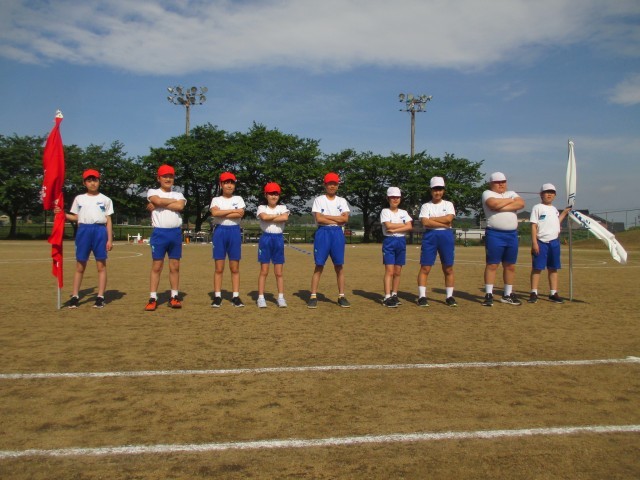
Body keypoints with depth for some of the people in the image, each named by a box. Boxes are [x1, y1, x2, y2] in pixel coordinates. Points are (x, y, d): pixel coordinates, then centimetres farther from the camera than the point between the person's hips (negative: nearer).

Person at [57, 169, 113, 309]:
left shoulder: (105, 200, 8)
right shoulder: (79, 199, 14)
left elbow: (108, 220, 5)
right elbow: (76, 217, 15)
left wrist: (110, 239, -2)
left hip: (100, 231, -2)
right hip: (83, 231, 2)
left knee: (101, 265, 0)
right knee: (80, 266, 3)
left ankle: (100, 297, 4)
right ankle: (75, 296, 8)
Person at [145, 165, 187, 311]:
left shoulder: (178, 194, 13)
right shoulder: (153, 192, 7)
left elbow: (180, 206, -10)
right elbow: (158, 200, -17)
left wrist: (158, 205, -11)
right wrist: (175, 201, -3)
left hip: (176, 233, 3)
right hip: (159, 233, -3)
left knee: (175, 266, 6)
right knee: (156, 266, -1)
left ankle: (174, 297, 13)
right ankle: (153, 298, 2)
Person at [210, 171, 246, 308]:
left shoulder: (238, 199, 9)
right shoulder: (216, 199, 6)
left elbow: (241, 214, -10)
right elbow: (215, 213, -15)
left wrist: (222, 214, -10)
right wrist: (232, 211, -10)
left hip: (234, 232, 1)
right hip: (220, 231, -1)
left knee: (235, 268, 3)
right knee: (219, 268, 1)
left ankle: (236, 297, 7)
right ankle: (217, 297, 6)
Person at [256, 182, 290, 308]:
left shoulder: (283, 207, 8)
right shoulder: (262, 208, 3)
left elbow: (285, 217, -14)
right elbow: (264, 217, -20)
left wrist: (270, 218, -12)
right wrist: (278, 216, -8)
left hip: (278, 238, 2)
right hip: (266, 238, -1)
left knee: (279, 272, 5)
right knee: (264, 271, 0)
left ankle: (281, 298, 10)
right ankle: (261, 298, 5)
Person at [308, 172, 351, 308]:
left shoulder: (342, 201, 10)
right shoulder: (319, 200, 3)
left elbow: (345, 218, -5)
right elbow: (318, 219, -10)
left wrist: (326, 216, -8)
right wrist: (337, 220, -7)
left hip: (337, 233, 2)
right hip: (323, 232, -2)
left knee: (339, 266, 4)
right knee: (319, 265, -2)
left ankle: (341, 296, 11)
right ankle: (313, 296, 1)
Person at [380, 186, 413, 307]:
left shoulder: (404, 212, 11)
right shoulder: (385, 211, 0)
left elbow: (410, 227, -4)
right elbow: (388, 225, -15)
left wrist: (394, 230, -13)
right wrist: (403, 225, -7)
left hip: (401, 242, 4)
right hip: (389, 241, -4)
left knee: (398, 272, 7)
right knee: (389, 271, -11)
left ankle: (394, 294, 17)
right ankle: (387, 297, -13)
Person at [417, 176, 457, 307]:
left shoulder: (448, 204, 10)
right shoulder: (426, 206, 6)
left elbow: (449, 219, -8)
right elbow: (425, 222, -10)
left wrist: (432, 219, -6)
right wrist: (443, 224, -11)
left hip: (446, 236, 1)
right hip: (430, 236, -1)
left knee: (448, 268, 4)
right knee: (425, 268, -4)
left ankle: (449, 296, 13)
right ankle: (422, 296, 0)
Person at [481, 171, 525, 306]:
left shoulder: (511, 193, 17)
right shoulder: (487, 193, 3)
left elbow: (521, 204, -3)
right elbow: (494, 204, -19)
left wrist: (502, 207, -13)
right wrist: (510, 200, -2)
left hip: (512, 234, 5)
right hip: (494, 234, -5)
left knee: (510, 266, 9)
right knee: (492, 265, -5)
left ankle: (507, 295, 18)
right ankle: (488, 295, -2)